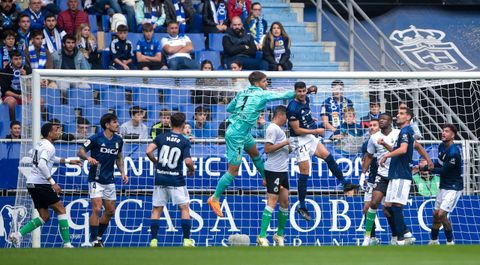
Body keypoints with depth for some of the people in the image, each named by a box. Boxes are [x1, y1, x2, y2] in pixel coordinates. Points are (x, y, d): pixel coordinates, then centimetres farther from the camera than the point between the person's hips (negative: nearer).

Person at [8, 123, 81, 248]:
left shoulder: (40, 144, 17)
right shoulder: (49, 147, -12)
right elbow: (42, 164, -27)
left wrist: (68, 161, 33)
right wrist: (53, 183, -26)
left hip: (32, 183, 9)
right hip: (41, 184, -9)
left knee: (44, 216, 12)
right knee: (61, 210, -2)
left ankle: (18, 234, 0)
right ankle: (67, 244, -5)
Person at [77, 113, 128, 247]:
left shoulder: (118, 140, 6)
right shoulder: (96, 138, -11)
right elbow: (80, 152, -10)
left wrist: (122, 172, 6)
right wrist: (88, 157, -31)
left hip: (109, 180, 6)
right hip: (96, 179, -6)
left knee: (110, 211, 8)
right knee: (97, 209, -14)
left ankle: (99, 236, 25)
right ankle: (94, 240, -7)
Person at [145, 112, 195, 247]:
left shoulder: (161, 137, 1)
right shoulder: (185, 142, -5)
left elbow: (148, 151, -8)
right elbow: (188, 161, -15)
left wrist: (156, 162, 10)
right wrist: (192, 169, 7)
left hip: (160, 179, 2)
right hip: (176, 179, -2)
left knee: (156, 210, 9)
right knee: (185, 208, 8)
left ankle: (153, 240, 3)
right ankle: (187, 240, 3)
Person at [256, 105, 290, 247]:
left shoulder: (278, 129, 19)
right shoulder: (273, 128, -11)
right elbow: (267, 149, -19)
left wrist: (289, 148, 13)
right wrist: (285, 143, -17)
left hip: (282, 171, 10)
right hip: (274, 170, -10)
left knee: (284, 202, 9)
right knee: (272, 202, -11)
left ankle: (280, 234, 18)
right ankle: (262, 236, -12)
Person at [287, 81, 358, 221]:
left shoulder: (306, 100, 2)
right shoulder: (293, 107, -22)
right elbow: (297, 130, -21)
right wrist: (315, 131, -17)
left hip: (310, 137, 8)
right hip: (299, 140, -8)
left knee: (329, 157, 10)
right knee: (305, 173, -8)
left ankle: (345, 183, 23)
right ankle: (302, 207, -1)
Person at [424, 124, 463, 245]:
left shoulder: (454, 152, -24)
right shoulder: (442, 146, 3)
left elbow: (444, 171, -21)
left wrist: (426, 168, -13)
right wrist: (429, 166, -3)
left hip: (453, 187, -9)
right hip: (444, 186, 9)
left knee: (442, 214, -16)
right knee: (436, 214, 13)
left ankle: (450, 242, -1)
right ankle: (434, 241, 29)